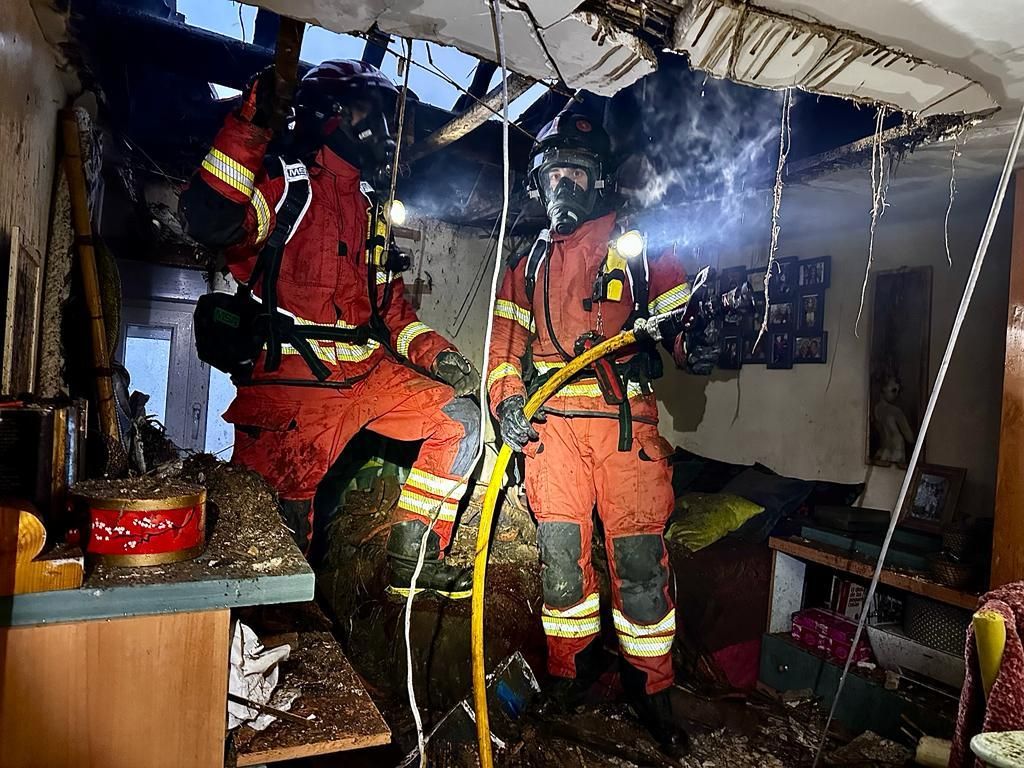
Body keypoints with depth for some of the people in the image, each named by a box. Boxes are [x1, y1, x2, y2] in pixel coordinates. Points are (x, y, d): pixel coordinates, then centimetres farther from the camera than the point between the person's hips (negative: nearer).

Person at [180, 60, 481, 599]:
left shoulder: (365, 207, 22)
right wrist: (251, 126, -24)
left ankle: (411, 558, 6)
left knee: (458, 418, 2)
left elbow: (390, 304, 22)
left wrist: (435, 352, 8)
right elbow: (210, 221, -21)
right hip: (294, 380, -7)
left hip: (367, 372, 7)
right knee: (283, 518, -5)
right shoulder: (286, 182, -1)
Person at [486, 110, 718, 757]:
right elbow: (506, 341, 14)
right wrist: (507, 397, -2)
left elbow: (678, 310, 7)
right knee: (561, 548, 0)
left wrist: (694, 341, -14)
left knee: (639, 553, -4)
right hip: (552, 418, 3)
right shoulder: (529, 264, 23)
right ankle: (571, 669, 20)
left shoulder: (640, 246, 15)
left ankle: (652, 690, 13)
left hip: (625, 416, -2)